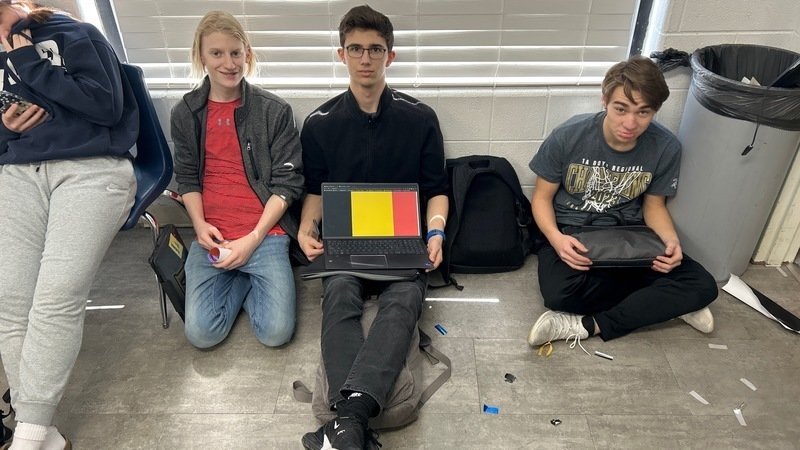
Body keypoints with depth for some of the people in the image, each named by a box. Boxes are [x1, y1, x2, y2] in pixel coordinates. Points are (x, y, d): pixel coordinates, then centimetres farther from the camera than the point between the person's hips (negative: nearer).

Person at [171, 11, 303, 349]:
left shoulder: (275, 111, -4)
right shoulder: (185, 113, 6)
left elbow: (288, 183, -5)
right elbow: (187, 178, 12)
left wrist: (253, 238, -12)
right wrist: (199, 224, -7)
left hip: (265, 233, -2)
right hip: (211, 235, 3)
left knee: (276, 332, -14)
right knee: (201, 333, -10)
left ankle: (250, 278, 16)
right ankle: (245, 280, 17)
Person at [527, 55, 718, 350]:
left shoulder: (666, 148, -11)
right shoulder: (568, 136, -18)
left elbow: (654, 205, 5)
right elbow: (542, 197, -7)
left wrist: (671, 241, -17)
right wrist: (556, 238, -27)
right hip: (570, 232, -2)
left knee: (702, 287, -19)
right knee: (558, 294, -33)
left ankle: (588, 326, -19)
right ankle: (664, 302, -11)